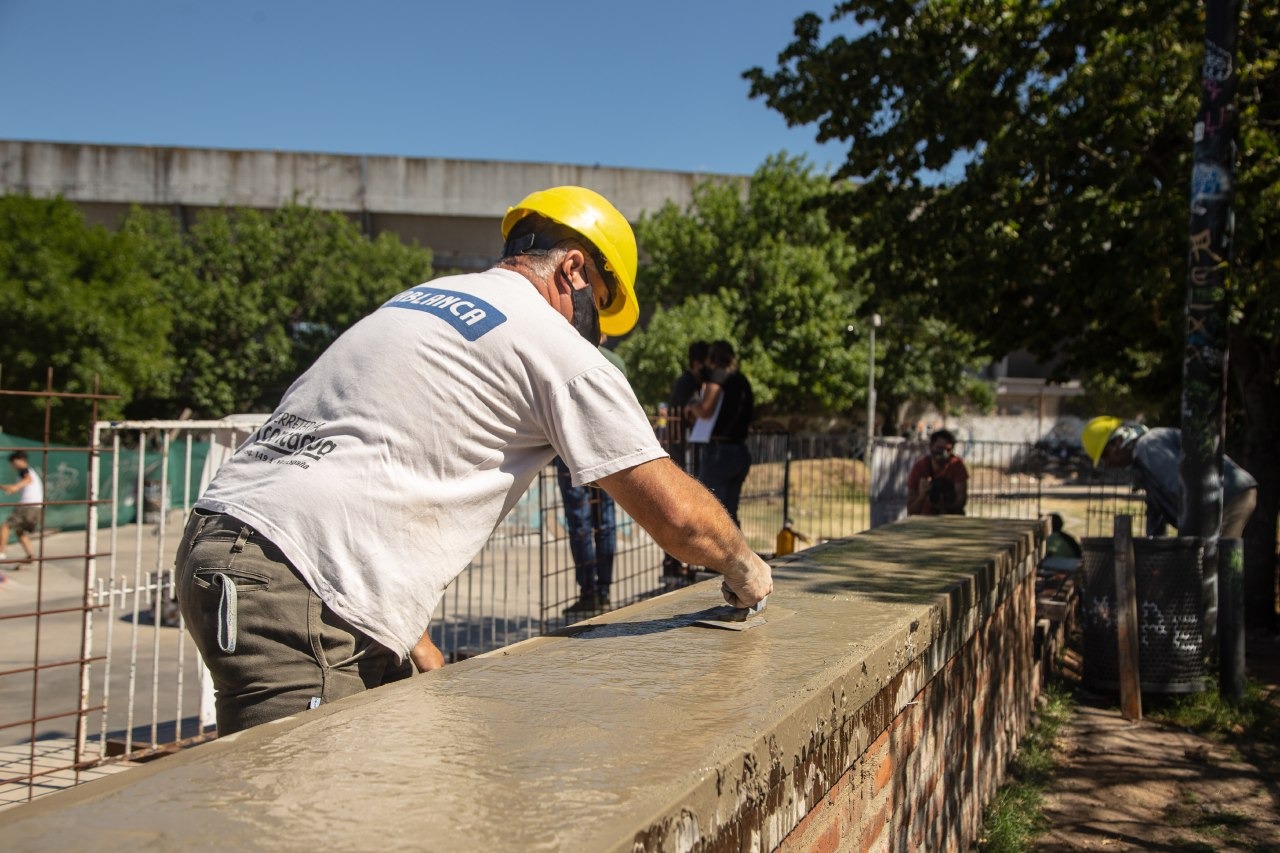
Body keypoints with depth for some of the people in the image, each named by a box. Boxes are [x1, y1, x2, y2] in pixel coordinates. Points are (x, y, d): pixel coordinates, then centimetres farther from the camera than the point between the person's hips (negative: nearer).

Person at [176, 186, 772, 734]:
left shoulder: (418, 300, 23)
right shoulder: (556, 347, -3)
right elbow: (675, 512, -2)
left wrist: (419, 653, 22)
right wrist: (742, 564, 20)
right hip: (288, 587, -9)